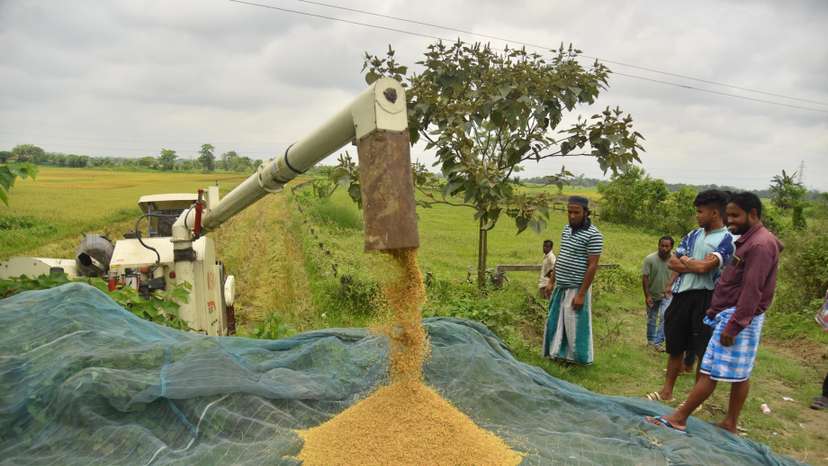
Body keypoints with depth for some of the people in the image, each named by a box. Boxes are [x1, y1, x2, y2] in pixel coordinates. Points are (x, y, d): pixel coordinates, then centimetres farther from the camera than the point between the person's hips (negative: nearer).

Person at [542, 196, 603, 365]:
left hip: (576, 289, -7)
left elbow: (592, 266, -16)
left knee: (575, 326, 2)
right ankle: (558, 353, 29)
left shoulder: (593, 235, -15)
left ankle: (579, 359, 18)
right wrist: (551, 281, 13)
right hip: (560, 287, 8)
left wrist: (581, 294, -18)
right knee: (556, 322, 15)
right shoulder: (567, 229, 8)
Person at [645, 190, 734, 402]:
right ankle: (667, 391, 27)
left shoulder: (727, 239, -8)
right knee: (675, 346, 14)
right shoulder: (693, 235, 12)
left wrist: (685, 260, -1)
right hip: (681, 295, 6)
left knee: (702, 352, 5)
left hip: (705, 298, -6)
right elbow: (672, 262, 6)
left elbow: (704, 266, -20)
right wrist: (695, 266, -10)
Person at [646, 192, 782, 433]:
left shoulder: (761, 245, -17)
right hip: (731, 313, 10)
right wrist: (716, 308, 18)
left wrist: (734, 325, -23)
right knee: (739, 374, 13)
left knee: (710, 371, -5)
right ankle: (730, 423, 21)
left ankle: (679, 418, 0)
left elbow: (752, 291, -22)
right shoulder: (749, 240, 15)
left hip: (738, 317, -10)